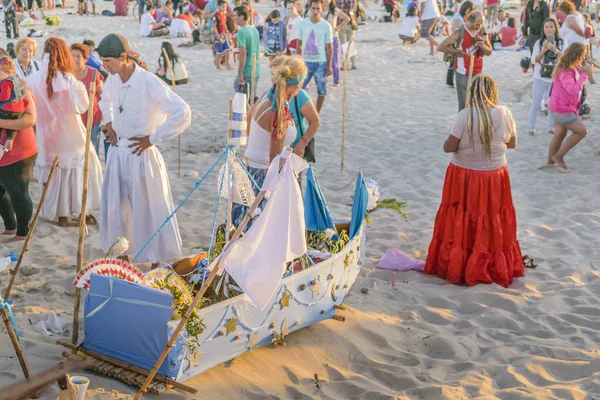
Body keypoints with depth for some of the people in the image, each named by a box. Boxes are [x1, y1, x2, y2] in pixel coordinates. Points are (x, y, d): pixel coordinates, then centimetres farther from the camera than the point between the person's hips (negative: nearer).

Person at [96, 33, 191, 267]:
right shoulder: (112, 80, 1)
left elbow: (182, 114, -26)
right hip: (117, 153, 7)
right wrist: (109, 123, 11)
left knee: (150, 211, 5)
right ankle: (123, 257, 34)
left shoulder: (149, 83, -22)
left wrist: (153, 138, -20)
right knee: (115, 209, 15)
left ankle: (156, 264, 20)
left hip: (141, 155, -7)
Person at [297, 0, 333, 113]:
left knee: (321, 91, 5)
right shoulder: (303, 23, 0)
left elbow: (329, 47, -1)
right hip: (305, 62, 2)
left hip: (321, 63, -2)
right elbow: (299, 44, 9)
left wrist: (329, 66, -3)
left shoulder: (326, 26, -6)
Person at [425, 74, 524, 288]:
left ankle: (454, 267, 24)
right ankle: (496, 268, 29)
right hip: (495, 179, 2)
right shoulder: (504, 114, -10)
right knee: (491, 225, 16)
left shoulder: (465, 116, -18)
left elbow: (448, 147, -15)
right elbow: (512, 144, 3)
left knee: (459, 226, 12)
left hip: (465, 178, -2)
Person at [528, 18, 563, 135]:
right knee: (535, 104, 5)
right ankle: (530, 128, 14)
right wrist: (543, 51, -18)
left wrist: (555, 50, -27)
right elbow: (534, 61, -4)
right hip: (540, 78, 0)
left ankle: (551, 127, 23)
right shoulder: (539, 43, -2)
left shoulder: (561, 42, -3)